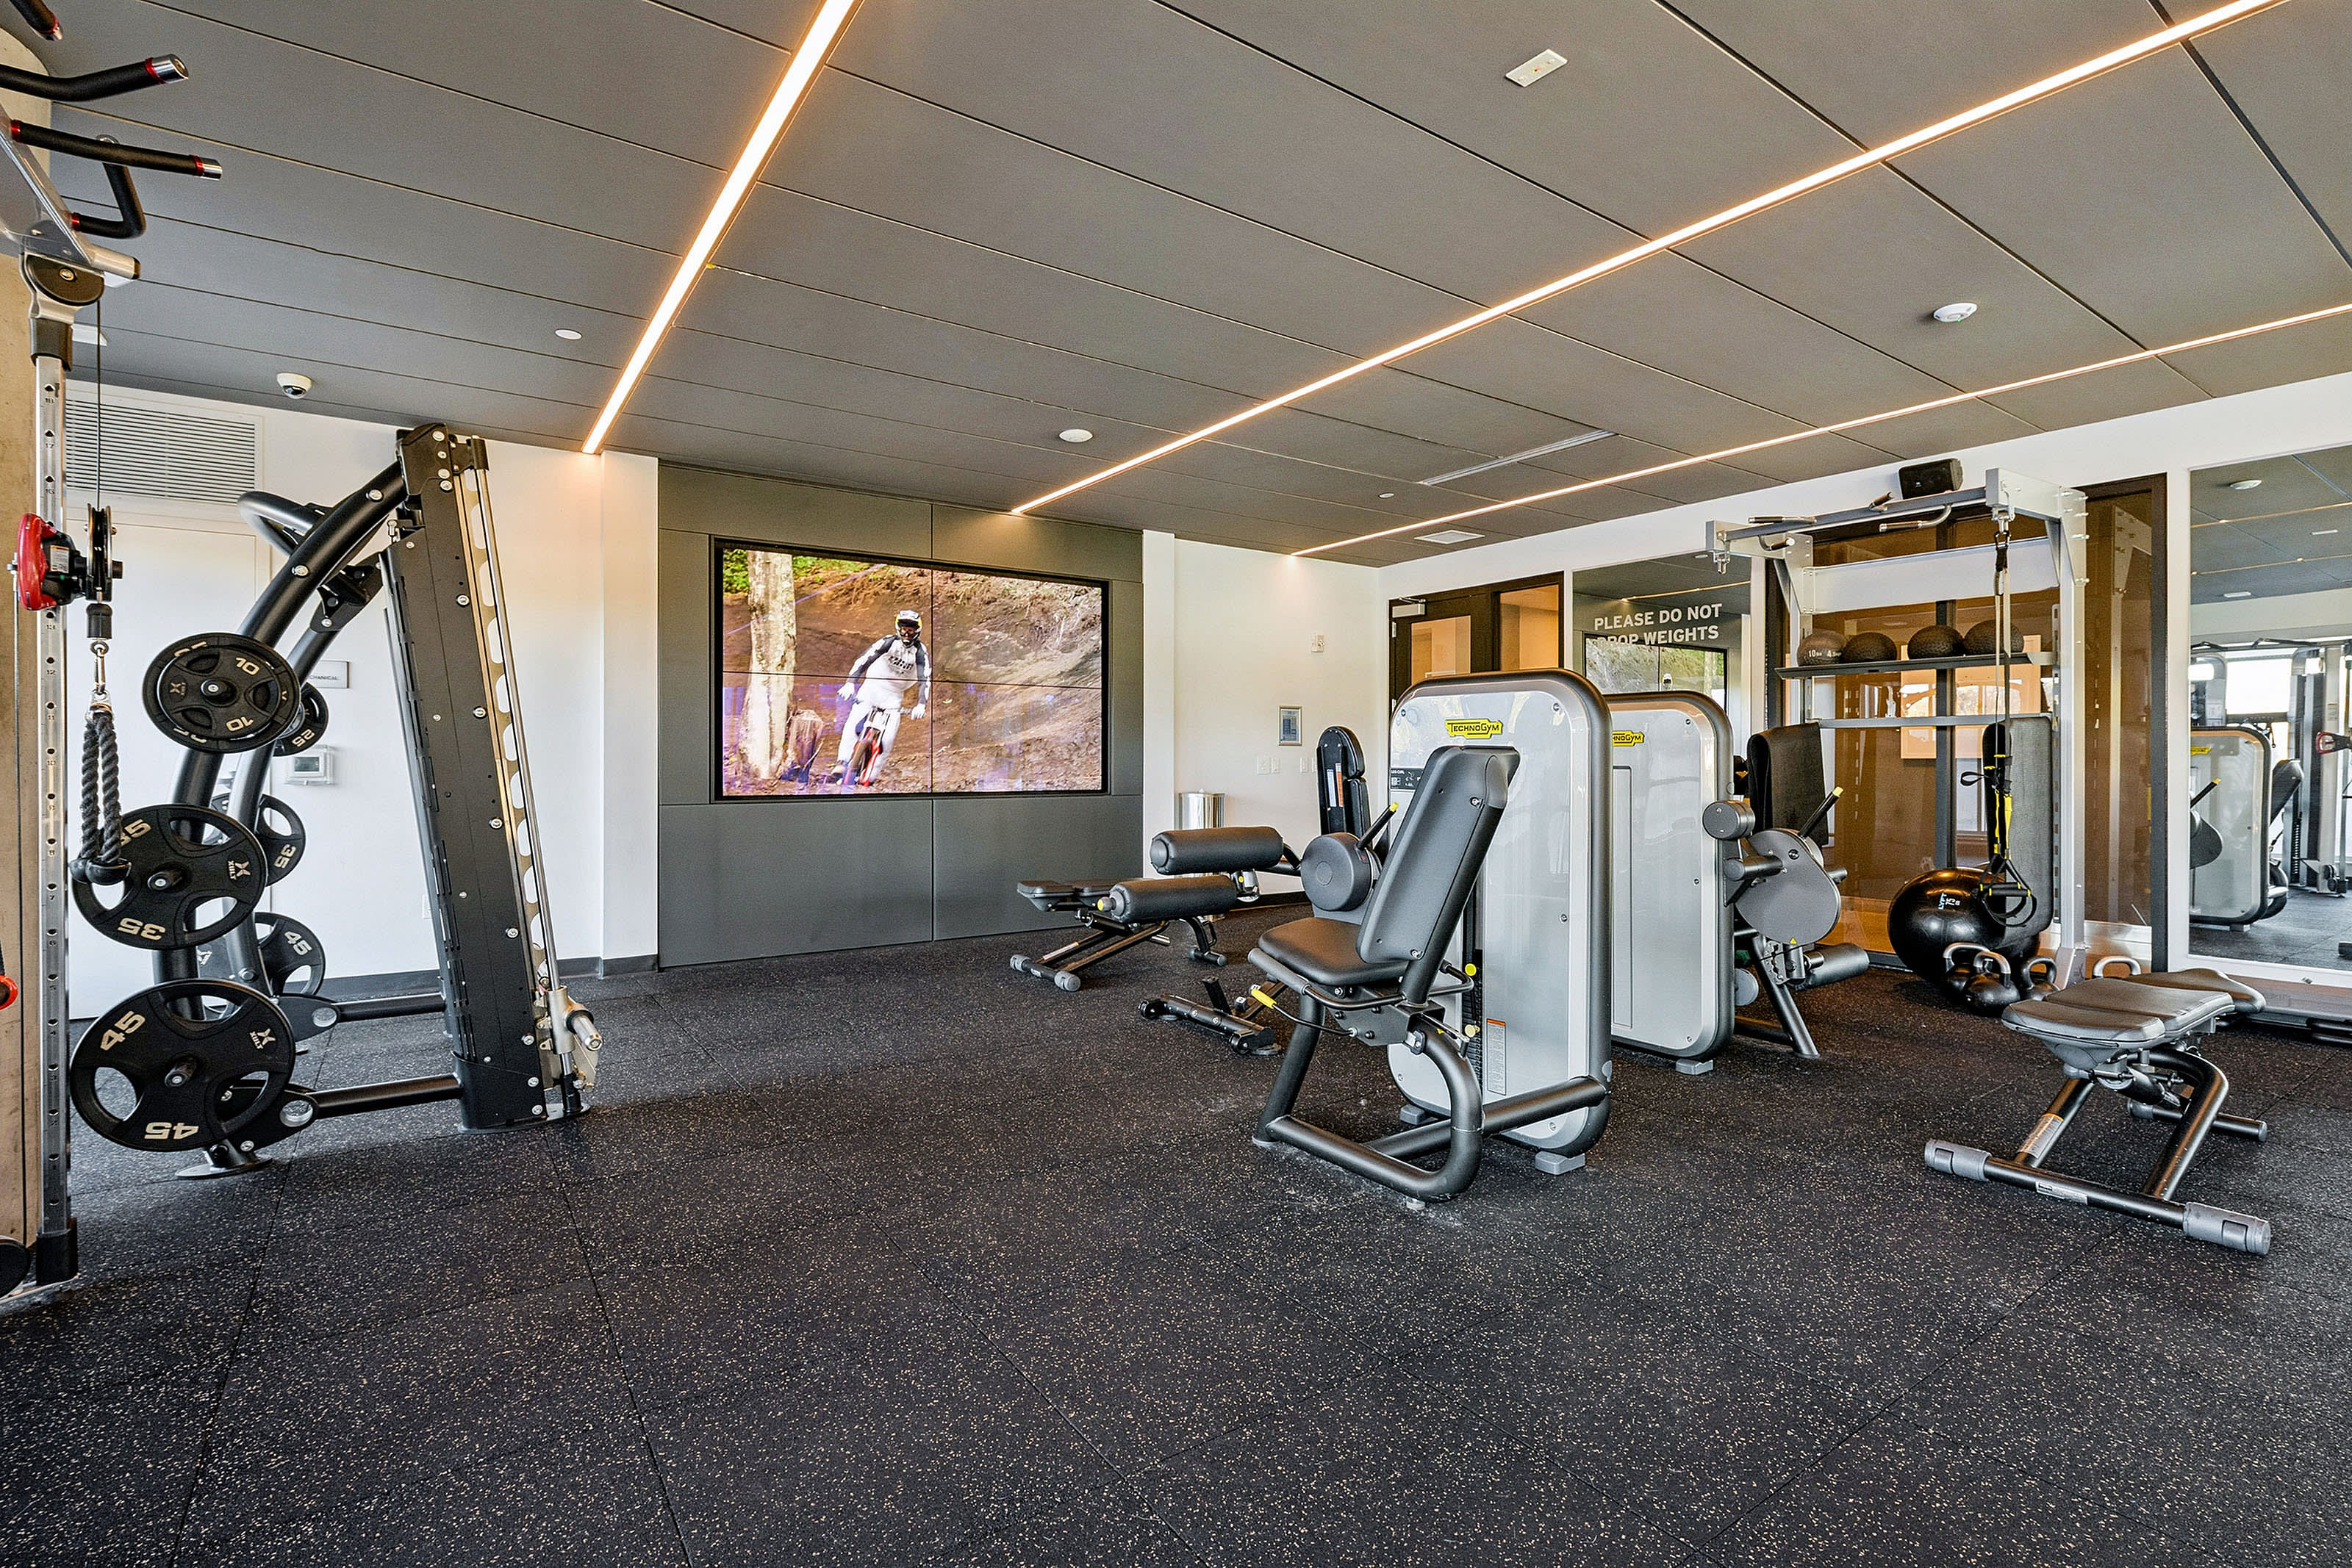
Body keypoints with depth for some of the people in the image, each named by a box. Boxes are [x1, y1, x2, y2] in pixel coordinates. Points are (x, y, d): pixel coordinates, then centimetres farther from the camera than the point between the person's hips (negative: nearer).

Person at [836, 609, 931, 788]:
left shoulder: (920, 651, -10)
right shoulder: (889, 642, -12)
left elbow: (925, 679, -17)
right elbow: (865, 659, -19)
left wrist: (921, 704, -32)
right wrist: (851, 682, -31)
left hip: (894, 695, 1)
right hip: (873, 685, 0)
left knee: (888, 739, -11)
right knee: (853, 723, -19)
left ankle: (869, 776, -1)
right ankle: (843, 763, -12)